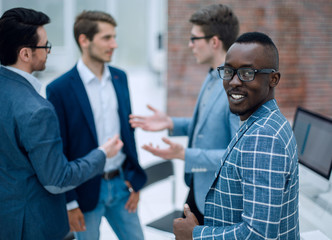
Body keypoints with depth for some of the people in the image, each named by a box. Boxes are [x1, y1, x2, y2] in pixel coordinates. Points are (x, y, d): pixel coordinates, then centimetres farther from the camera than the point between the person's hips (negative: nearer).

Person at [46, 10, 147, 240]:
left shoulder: (119, 77, 3)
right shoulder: (60, 89, -14)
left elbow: (128, 130, 9)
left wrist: (135, 179, 6)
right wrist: (69, 202, -9)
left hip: (121, 184, 5)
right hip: (86, 190, -4)